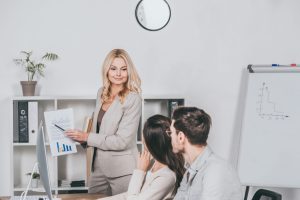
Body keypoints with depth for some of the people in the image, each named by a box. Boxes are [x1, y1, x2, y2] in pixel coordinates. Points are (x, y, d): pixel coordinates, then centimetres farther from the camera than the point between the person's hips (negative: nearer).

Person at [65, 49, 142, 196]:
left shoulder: (133, 99, -16)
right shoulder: (102, 93, 6)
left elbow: (122, 141, -19)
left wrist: (87, 137, -14)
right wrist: (79, 138, 3)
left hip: (122, 170, -7)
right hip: (99, 167, 7)